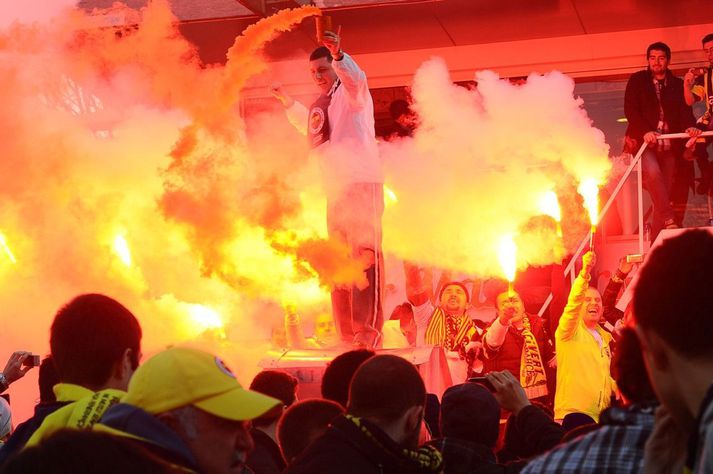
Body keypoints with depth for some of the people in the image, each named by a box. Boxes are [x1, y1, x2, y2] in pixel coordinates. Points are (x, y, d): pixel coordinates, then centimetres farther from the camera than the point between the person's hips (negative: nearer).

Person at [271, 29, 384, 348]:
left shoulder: (350, 92, -4)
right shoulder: (324, 103, 20)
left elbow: (356, 79, -28)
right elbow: (311, 127, 40)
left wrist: (339, 56, -46)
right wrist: (288, 103, 33)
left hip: (362, 183, -10)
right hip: (336, 190, 10)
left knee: (364, 255, -16)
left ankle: (368, 332, -20)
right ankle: (348, 336, 19)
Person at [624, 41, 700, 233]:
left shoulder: (677, 85, 14)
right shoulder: (637, 80, 7)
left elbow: (684, 110, 3)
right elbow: (630, 110, -4)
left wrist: (690, 126, -21)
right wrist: (645, 131, -21)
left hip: (669, 145, 3)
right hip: (645, 141, -3)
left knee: (666, 188, -2)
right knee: (653, 172, -31)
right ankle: (668, 219, -24)